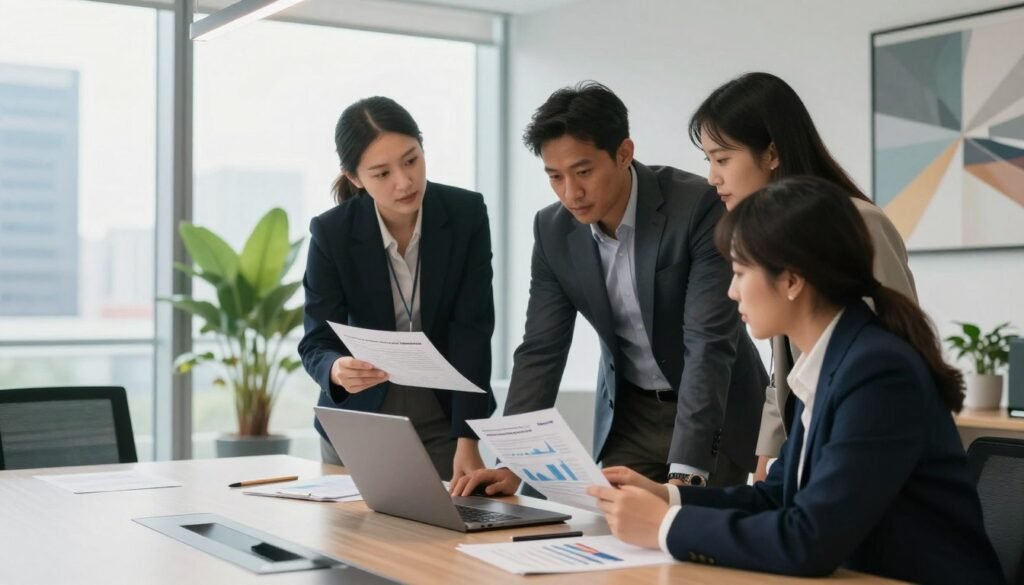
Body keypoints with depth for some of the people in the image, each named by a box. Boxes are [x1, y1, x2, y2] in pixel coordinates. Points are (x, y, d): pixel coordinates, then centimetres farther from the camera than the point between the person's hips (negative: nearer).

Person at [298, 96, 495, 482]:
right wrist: (337, 370, -39)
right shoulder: (331, 232, -16)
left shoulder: (467, 214, -14)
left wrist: (467, 440, -22)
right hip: (357, 423, 0)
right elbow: (316, 343, -15)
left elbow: (472, 331, -16)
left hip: (443, 420, 0)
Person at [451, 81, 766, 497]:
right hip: (627, 409, 4)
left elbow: (709, 343, -29)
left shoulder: (700, 207, -25)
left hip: (716, 409, -3)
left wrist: (685, 472, -37)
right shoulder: (553, 230, -10)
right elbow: (541, 350, -7)